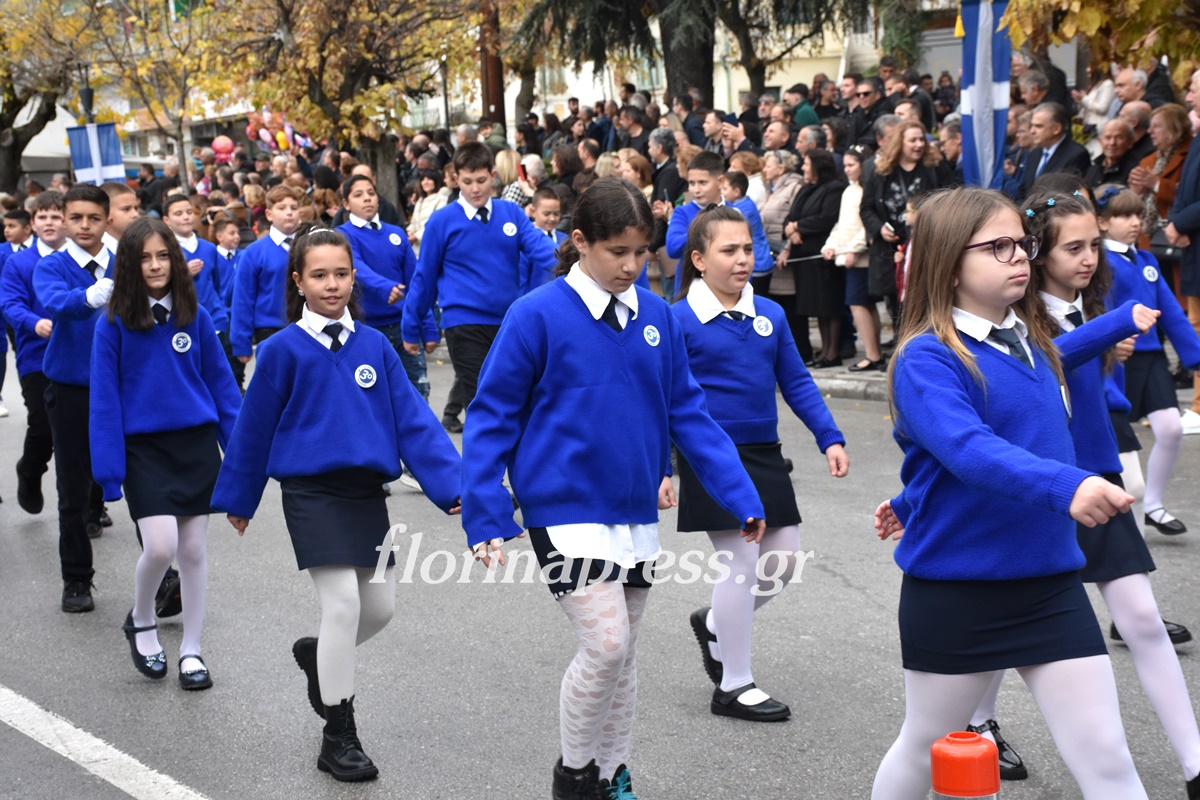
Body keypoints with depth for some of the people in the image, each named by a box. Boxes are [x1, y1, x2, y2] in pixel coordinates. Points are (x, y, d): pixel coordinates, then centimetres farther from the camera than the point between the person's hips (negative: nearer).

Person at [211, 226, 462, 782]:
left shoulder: (374, 345, 3)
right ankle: (339, 737, 2)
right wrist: (238, 499, 9)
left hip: (367, 492, 4)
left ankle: (319, 655, 41)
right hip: (311, 493, -4)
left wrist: (452, 485, -10)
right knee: (343, 603, -11)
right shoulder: (284, 349, -5)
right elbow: (254, 428, 3)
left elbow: (413, 418, -1)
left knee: (380, 606, 9)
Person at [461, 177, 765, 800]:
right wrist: (487, 518, -12)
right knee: (605, 646, -13)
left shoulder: (657, 316, 2)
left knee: (622, 655, 14)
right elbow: (492, 417, -8)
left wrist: (740, 495, 3)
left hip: (636, 512, 5)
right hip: (565, 510, -5)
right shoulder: (537, 315, -11)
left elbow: (687, 413, 8)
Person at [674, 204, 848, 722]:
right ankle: (734, 686, 10)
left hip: (764, 455, 6)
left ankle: (714, 624, 35)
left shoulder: (770, 315, 5)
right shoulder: (680, 321, -10)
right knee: (742, 563, -4)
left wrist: (830, 438, 3)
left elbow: (796, 383, 10)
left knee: (784, 559, 9)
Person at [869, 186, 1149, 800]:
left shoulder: (1034, 347, 6)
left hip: (1050, 581, 5)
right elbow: (967, 448, -33)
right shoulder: (926, 358, -15)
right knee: (926, 748, 15)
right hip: (954, 587, -5)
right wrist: (1066, 486, -47)